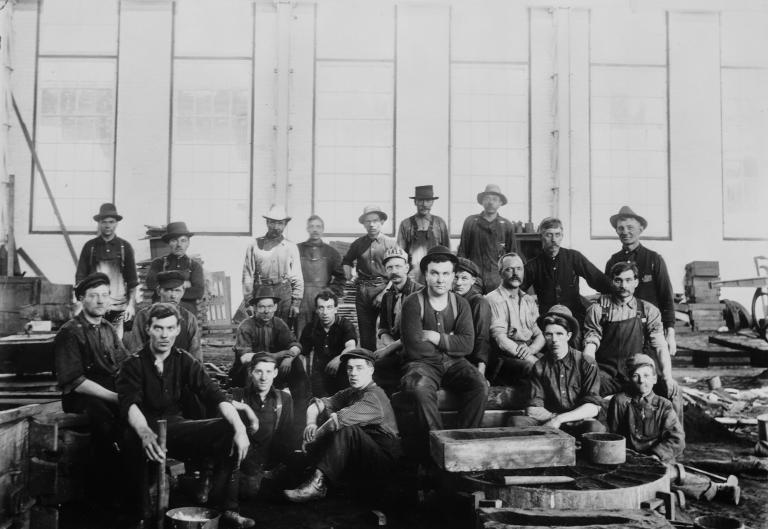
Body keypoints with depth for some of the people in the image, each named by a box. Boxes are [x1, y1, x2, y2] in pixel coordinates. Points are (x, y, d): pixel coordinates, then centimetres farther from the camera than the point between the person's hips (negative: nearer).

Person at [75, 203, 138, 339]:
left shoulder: (125, 247, 7)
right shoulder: (90, 246, 8)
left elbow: (132, 280, 7)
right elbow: (80, 278, 8)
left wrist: (131, 304, -2)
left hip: (118, 308, 0)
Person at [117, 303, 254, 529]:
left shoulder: (185, 361, 4)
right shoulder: (134, 364, -4)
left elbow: (215, 395, -7)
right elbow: (129, 403, -21)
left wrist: (239, 428, -24)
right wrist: (145, 433, -44)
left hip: (176, 428, 3)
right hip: (147, 429, -3)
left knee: (228, 429, -17)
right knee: (133, 439, -37)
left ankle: (224, 508, -11)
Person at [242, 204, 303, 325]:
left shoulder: (291, 247, 8)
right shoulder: (255, 245, 4)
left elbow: (297, 278, 8)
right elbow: (248, 275, 4)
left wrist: (296, 302, 2)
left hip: (284, 294, 1)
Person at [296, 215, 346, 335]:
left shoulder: (331, 252, 14)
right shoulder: (297, 250, 11)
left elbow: (340, 277, 13)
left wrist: (332, 292, 0)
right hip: (301, 300, 0)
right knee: (301, 337, -3)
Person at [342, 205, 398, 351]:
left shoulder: (390, 243, 0)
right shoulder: (358, 243, 10)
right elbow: (346, 261, 28)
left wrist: (384, 292, -12)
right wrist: (349, 277, 11)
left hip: (384, 288, -3)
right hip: (362, 290, 3)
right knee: (365, 330, 6)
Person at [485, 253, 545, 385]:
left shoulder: (529, 301, 22)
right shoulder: (493, 299, 1)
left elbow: (540, 335, 15)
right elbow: (500, 339, -10)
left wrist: (531, 349, -10)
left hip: (532, 354, 6)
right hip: (505, 358, -5)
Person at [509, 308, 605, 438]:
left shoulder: (586, 363, -2)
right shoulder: (539, 367, 4)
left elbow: (593, 408, -10)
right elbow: (532, 410, 1)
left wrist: (559, 419, -18)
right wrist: (553, 417, -13)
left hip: (579, 423, -2)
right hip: (549, 424, 2)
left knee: (596, 428, -35)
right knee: (516, 421, -25)